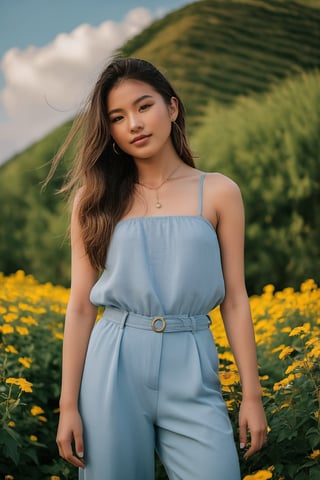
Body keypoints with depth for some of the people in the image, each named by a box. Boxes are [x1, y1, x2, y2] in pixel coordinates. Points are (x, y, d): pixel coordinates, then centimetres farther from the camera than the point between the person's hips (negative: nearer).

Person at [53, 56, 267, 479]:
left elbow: (234, 299, 4)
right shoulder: (96, 199, 5)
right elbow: (81, 306, 3)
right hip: (113, 367, 1)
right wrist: (68, 405, 0)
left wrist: (252, 395, 1)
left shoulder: (219, 192, 3)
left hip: (190, 371, 0)